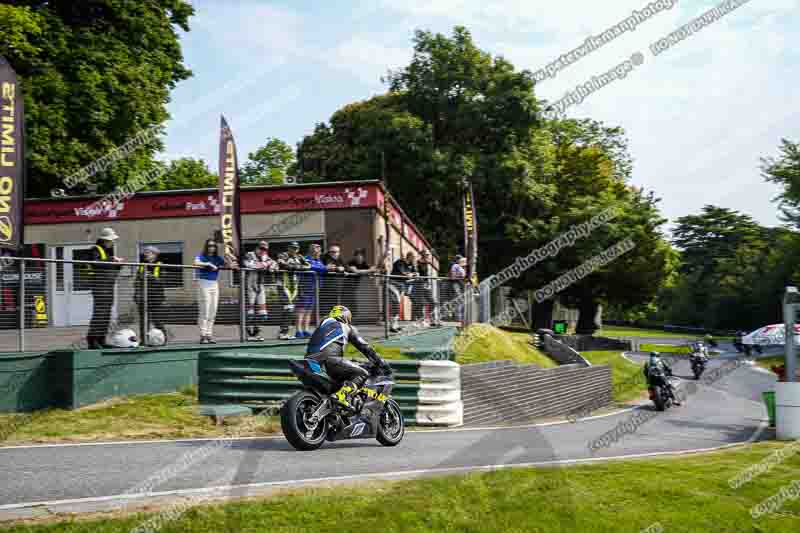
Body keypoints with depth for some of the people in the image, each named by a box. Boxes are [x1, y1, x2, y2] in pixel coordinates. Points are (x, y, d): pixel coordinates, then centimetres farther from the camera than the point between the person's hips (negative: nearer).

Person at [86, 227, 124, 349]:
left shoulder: (110, 251, 22)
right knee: (99, 312, -14)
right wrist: (111, 260, -24)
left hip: (109, 285, 9)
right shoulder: (96, 250, -4)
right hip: (99, 285, -9)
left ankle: (101, 339, 14)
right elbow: (95, 263, -24)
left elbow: (114, 269, 25)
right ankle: (92, 339, -12)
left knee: (107, 314, 9)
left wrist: (118, 263, 5)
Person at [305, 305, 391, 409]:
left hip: (311, 360, 7)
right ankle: (341, 395, -26)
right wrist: (382, 364, 19)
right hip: (328, 359, -7)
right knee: (362, 374, -3)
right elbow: (365, 347, 15)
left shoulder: (323, 325, 36)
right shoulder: (347, 327, 20)